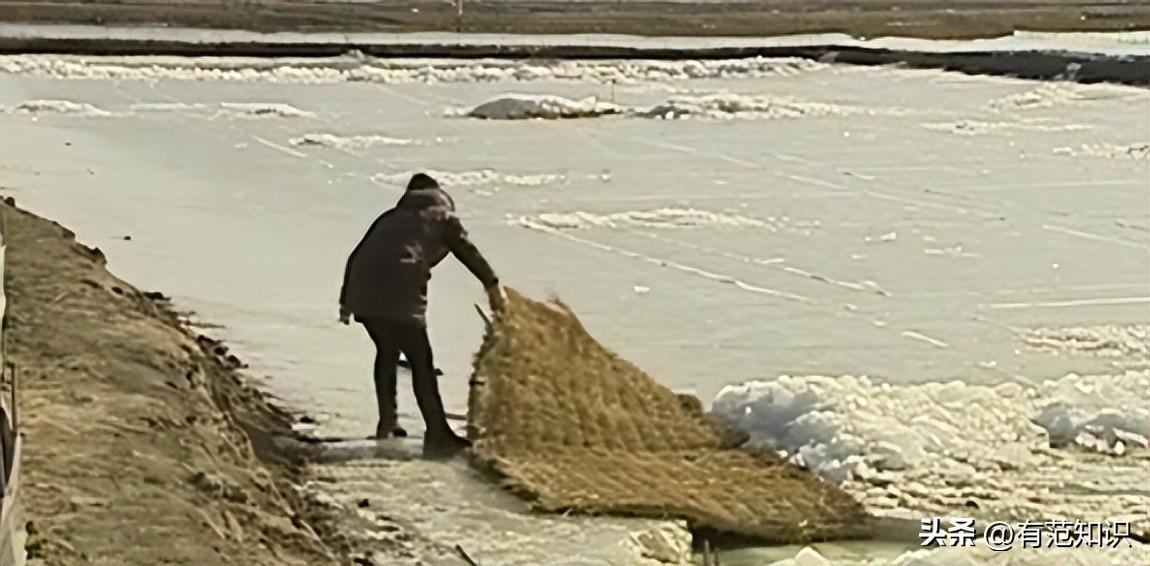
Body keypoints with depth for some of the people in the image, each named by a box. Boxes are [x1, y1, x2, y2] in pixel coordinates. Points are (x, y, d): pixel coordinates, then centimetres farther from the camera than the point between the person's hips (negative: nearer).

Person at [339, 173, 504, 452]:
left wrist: (346, 300, 29)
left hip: (362, 293, 6)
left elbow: (356, 256, 27)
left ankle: (387, 422, 26)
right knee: (421, 361, 1)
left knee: (387, 351, 24)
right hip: (399, 296, -6)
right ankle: (437, 431, -1)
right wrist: (492, 285, 33)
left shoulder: (391, 217, 30)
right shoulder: (442, 216, 18)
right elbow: (468, 252, 20)